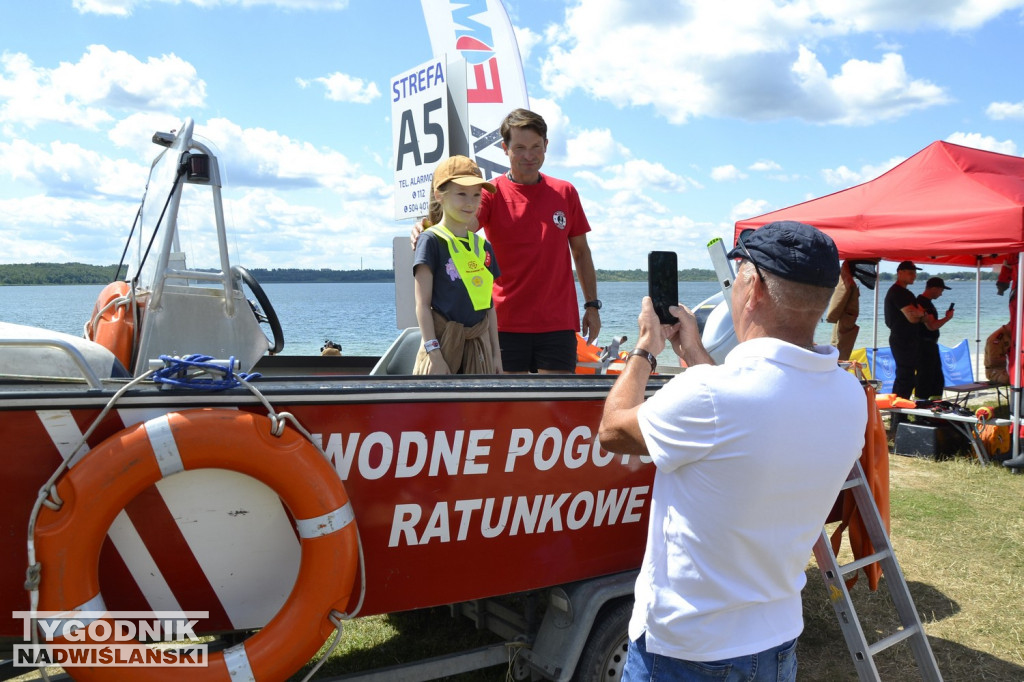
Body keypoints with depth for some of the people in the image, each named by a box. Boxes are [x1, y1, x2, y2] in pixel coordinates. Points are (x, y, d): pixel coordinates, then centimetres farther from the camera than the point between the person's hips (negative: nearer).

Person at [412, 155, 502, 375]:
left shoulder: (483, 247, 12)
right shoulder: (432, 241, -5)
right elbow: (423, 304, -8)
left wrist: (496, 353, 12)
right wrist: (433, 351, -15)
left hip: (479, 345, 6)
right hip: (443, 341, -6)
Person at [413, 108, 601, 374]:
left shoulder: (565, 193, 9)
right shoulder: (493, 193, 0)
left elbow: (581, 252, 15)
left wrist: (592, 304, 9)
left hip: (558, 322, 2)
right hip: (507, 321, -2)